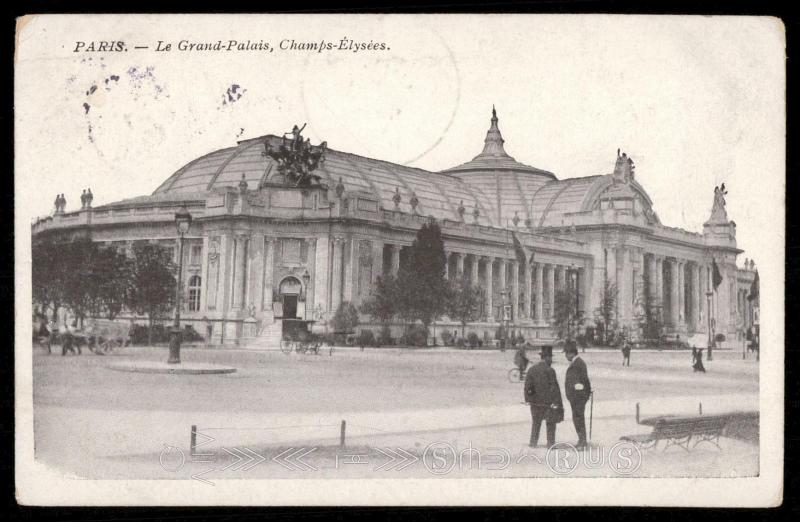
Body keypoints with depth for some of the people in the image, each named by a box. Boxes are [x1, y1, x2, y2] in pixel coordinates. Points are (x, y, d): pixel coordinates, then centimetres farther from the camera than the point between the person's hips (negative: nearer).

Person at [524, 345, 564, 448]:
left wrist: (528, 399, 5)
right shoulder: (550, 371, -14)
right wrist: (556, 401, -14)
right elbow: (554, 387, -16)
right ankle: (550, 443, 9)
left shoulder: (532, 369, 1)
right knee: (551, 423, 9)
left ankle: (533, 442, 16)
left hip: (536, 400, 4)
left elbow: (527, 385, 0)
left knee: (536, 422, 17)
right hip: (548, 401, -4)